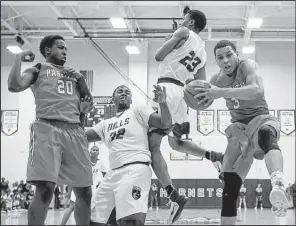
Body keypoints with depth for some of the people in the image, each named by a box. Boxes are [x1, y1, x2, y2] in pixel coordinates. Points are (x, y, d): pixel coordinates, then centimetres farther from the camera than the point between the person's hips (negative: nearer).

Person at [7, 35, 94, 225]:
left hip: (75, 130, 5)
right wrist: (19, 58, 2)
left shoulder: (74, 74, 27)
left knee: (85, 191, 4)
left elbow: (88, 101, 27)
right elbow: (14, 86, -5)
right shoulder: (38, 70, 12)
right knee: (45, 189, -19)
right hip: (47, 128, -5)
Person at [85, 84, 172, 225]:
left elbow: (166, 124, -2)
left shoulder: (138, 111, 9)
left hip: (135, 169, -7)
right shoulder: (106, 124, 25)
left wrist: (163, 103, -19)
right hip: (113, 172, 7)